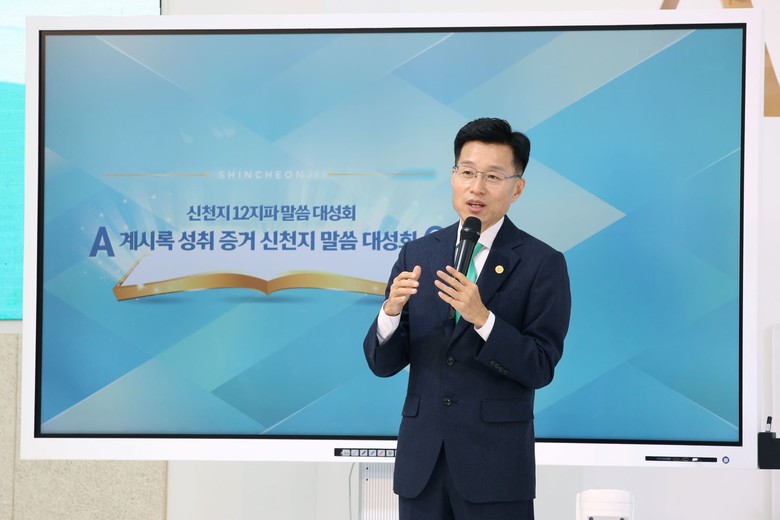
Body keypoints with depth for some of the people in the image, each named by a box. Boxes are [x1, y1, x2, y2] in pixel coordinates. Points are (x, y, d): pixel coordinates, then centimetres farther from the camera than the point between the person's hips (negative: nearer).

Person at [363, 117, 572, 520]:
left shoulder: (542, 264, -5)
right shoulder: (417, 254, 6)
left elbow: (540, 368, -10)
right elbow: (382, 363, 4)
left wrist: (481, 317, -23)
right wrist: (391, 310, -16)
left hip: (496, 463, -3)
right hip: (422, 460, 3)